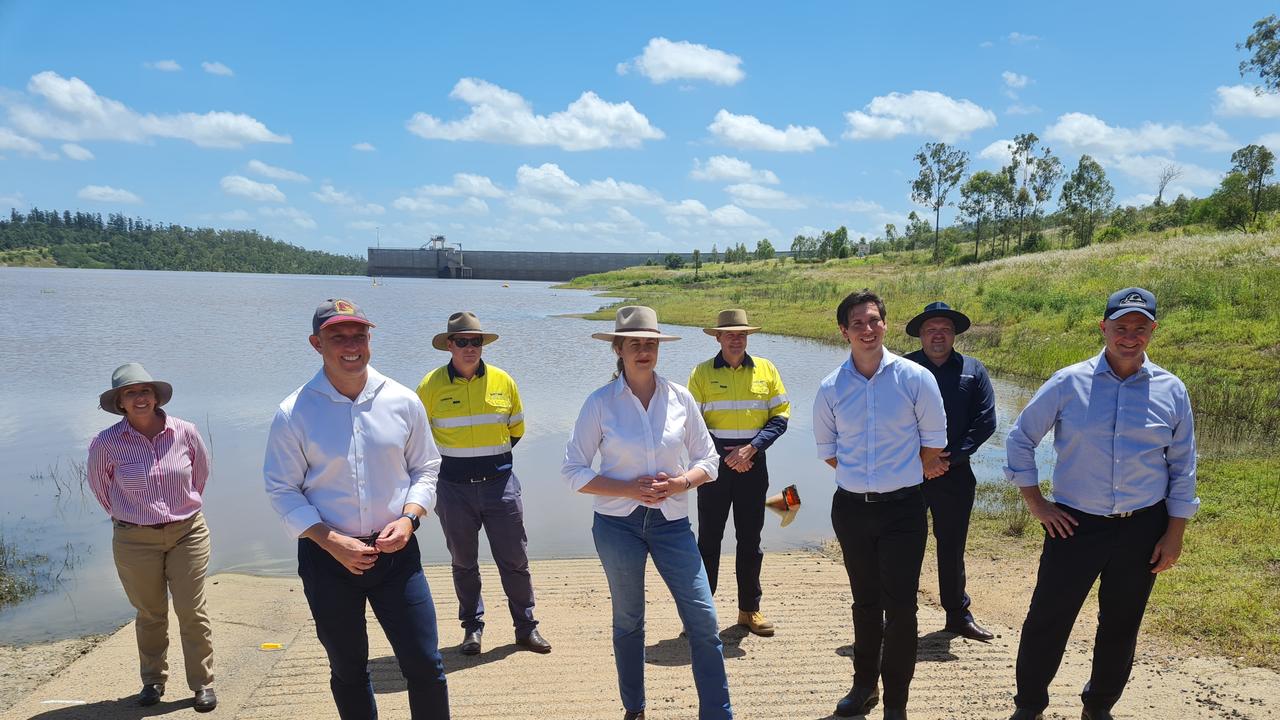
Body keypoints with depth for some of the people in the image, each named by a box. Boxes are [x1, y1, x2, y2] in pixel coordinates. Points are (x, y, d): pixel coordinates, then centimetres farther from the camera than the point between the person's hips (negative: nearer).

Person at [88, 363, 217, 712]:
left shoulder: (184, 432, -8)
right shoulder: (106, 443, -9)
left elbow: (200, 472, 12)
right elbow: (99, 484, 11)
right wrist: (125, 515, 16)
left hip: (188, 532, 0)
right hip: (135, 539, 0)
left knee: (192, 611, 2)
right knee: (150, 614, 12)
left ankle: (203, 683, 16)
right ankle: (153, 681, 32)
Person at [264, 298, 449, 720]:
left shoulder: (403, 402, -3)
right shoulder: (294, 413, -8)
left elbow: (425, 468, 7)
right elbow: (281, 490, -4)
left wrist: (409, 517, -10)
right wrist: (331, 541, -15)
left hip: (396, 551, 1)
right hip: (327, 558, 0)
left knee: (425, 665, 2)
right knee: (347, 670, 17)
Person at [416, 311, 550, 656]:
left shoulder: (503, 381, -1)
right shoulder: (432, 385, -6)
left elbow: (516, 429, 13)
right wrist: (454, 459, 9)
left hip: (500, 483, 1)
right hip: (454, 488, -1)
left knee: (515, 560, 6)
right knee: (463, 562, 12)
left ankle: (526, 627, 20)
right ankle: (472, 627, 28)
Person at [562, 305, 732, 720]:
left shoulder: (680, 398, -2)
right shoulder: (600, 403, -7)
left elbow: (708, 460, 6)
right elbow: (574, 472, -6)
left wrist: (680, 482, -15)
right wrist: (629, 489, -17)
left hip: (671, 521, 1)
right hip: (618, 523, -1)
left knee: (704, 620, -1)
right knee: (629, 621, 15)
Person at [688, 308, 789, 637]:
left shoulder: (765, 369, 4)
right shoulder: (702, 373, -1)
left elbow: (780, 416, 2)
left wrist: (752, 448, -11)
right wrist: (724, 454, -12)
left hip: (752, 464, 2)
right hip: (714, 464, -2)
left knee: (750, 539, 9)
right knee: (709, 539, 4)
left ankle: (750, 609, 21)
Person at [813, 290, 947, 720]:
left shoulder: (915, 378, -7)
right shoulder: (831, 388, -1)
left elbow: (934, 438, 4)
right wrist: (860, 475, 10)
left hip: (902, 507, -2)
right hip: (850, 507, 3)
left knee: (900, 606, -1)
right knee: (865, 602, 16)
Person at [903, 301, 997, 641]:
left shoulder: (973, 370, 8)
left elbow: (986, 421, 2)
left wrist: (952, 454, -9)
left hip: (955, 473, 2)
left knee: (952, 547, 14)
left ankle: (958, 614, 27)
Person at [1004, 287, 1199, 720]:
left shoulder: (1171, 391, 0)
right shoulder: (1068, 383, -6)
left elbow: (1183, 468, 6)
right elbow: (1020, 439, 1)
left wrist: (1175, 534, 4)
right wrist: (1035, 503, -2)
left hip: (1143, 527, 2)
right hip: (1075, 523, -2)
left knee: (1121, 626, 14)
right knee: (1047, 620, 2)